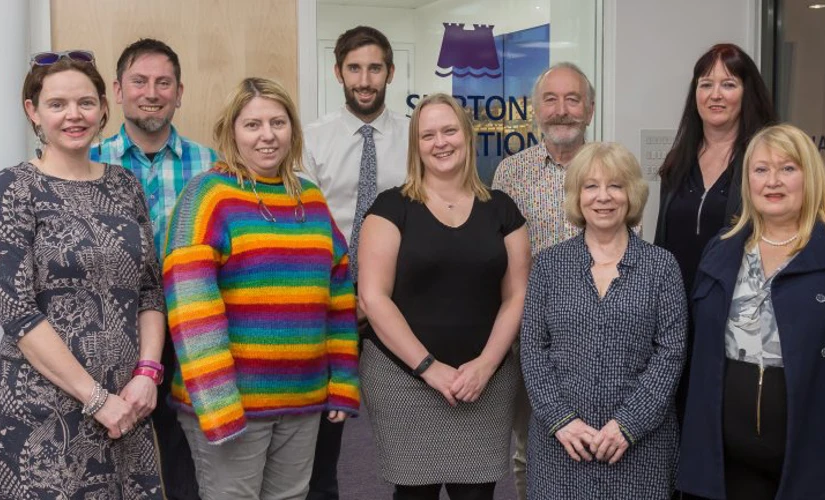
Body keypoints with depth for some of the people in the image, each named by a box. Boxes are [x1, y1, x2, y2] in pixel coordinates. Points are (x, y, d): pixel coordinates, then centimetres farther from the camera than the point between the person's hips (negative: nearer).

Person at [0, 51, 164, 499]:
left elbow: (150, 289, 9)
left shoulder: (125, 184, 8)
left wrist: (146, 373, -5)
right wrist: (96, 397, -14)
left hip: (126, 403, 4)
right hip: (44, 410, -4)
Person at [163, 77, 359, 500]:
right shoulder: (209, 193, -7)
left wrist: (342, 384, 9)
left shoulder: (311, 199, 10)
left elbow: (339, 295, 13)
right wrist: (215, 401, -21)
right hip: (230, 401, -5)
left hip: (302, 399, 6)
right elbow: (189, 301, -16)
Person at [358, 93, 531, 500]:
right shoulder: (393, 206, -2)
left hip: (485, 380, 2)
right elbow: (373, 296, -9)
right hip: (403, 378, -2)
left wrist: (485, 365, -7)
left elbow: (517, 296, 6)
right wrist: (429, 367, -12)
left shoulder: (500, 208, 6)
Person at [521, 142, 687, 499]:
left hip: (640, 440, 0)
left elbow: (670, 352, -4)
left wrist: (628, 424, -13)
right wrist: (560, 418, -10)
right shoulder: (549, 264, 4)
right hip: (560, 439, 1)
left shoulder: (661, 266, 2)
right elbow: (532, 349, 1)